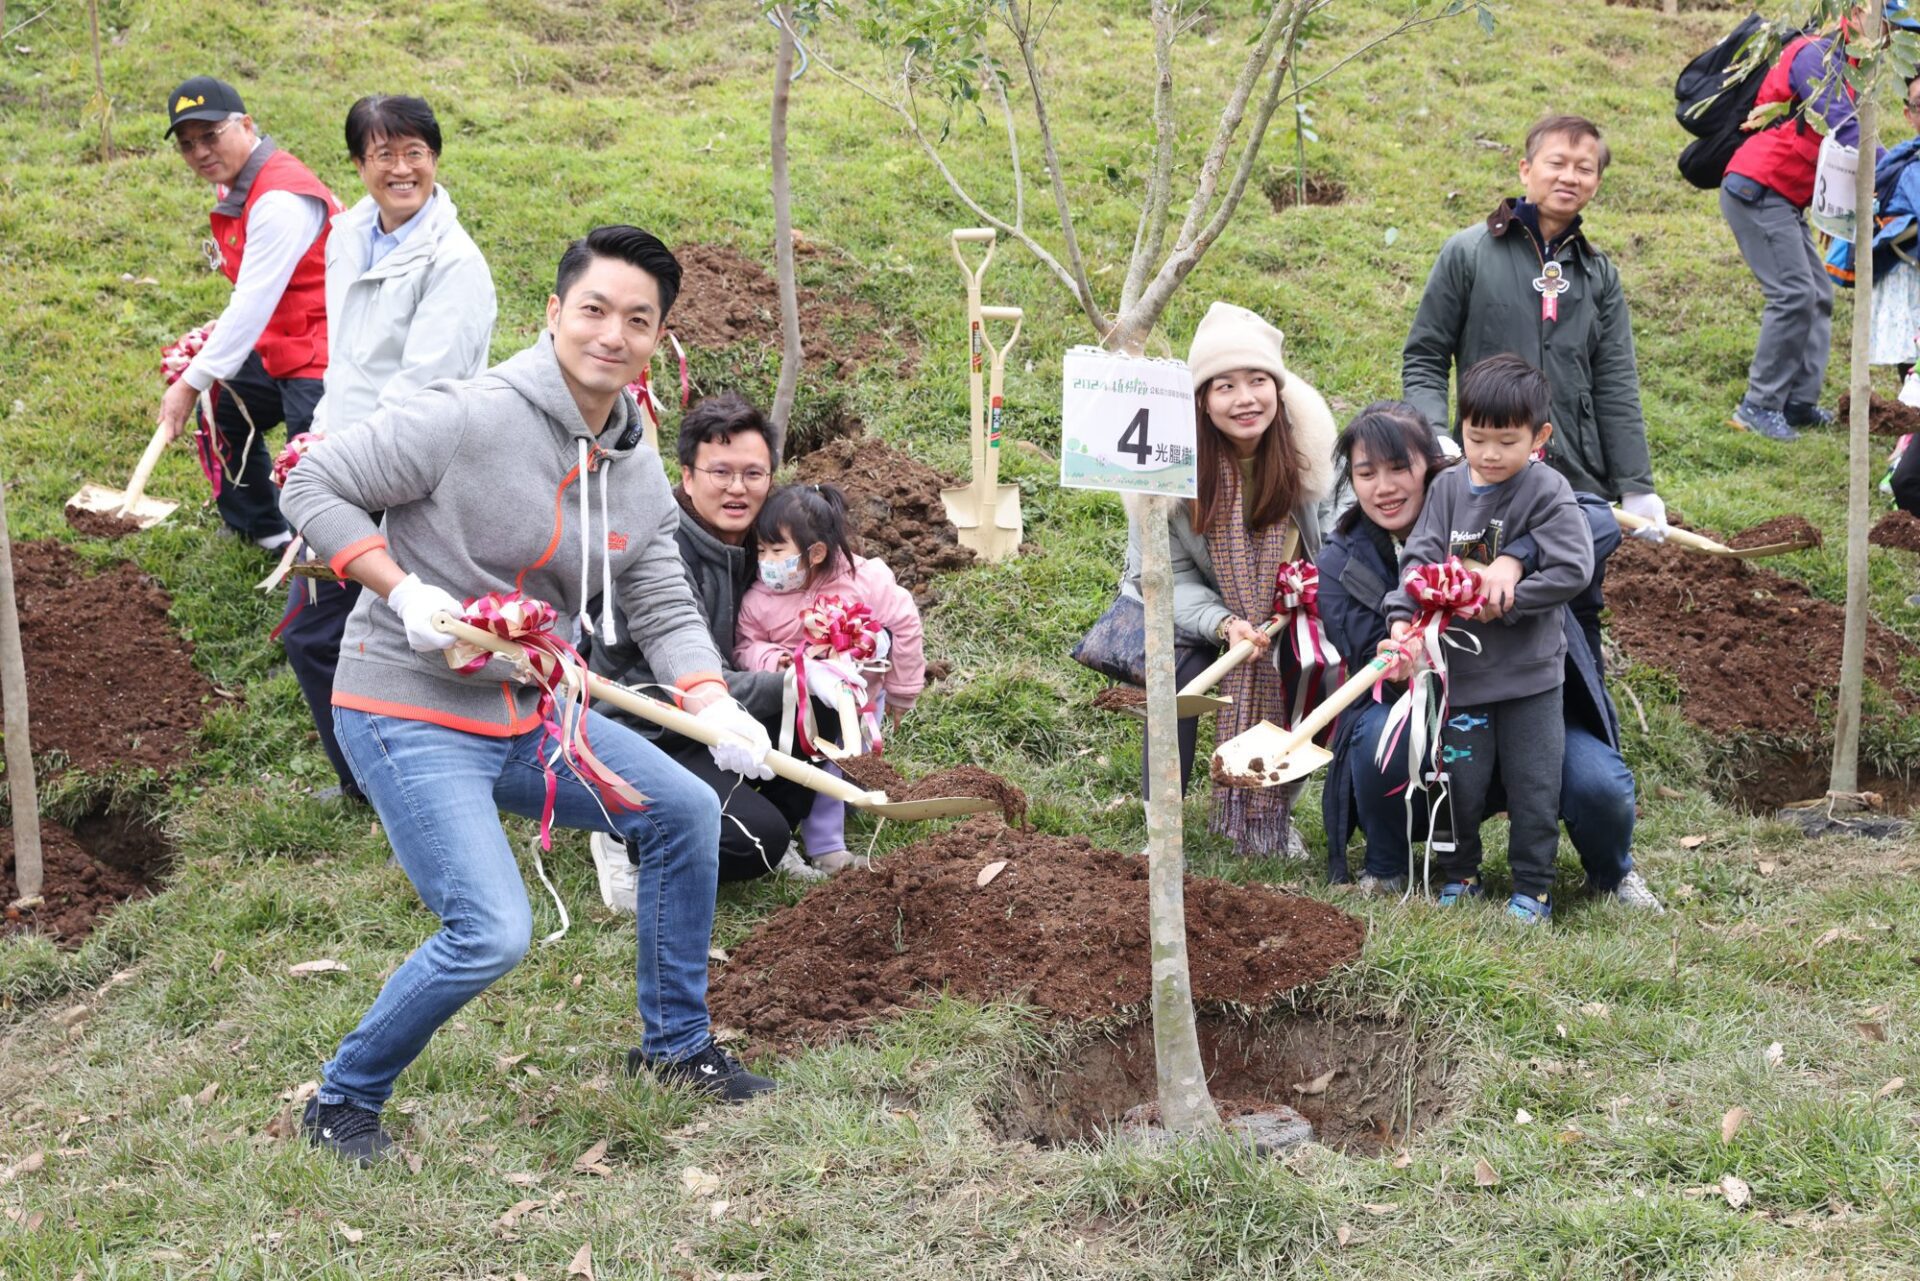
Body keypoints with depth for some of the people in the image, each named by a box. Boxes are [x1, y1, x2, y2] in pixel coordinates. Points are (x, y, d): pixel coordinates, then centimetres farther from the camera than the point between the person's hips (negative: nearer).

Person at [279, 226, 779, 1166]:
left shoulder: (640, 473, 5)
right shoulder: (470, 419, -19)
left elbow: (664, 611, 6)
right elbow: (314, 486, -14)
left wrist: (715, 707, -11)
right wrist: (405, 592, -22)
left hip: (528, 714, 8)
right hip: (408, 713, -8)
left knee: (683, 811, 10)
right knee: (492, 933, -18)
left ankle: (674, 1043, 29)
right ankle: (342, 1101, 7)